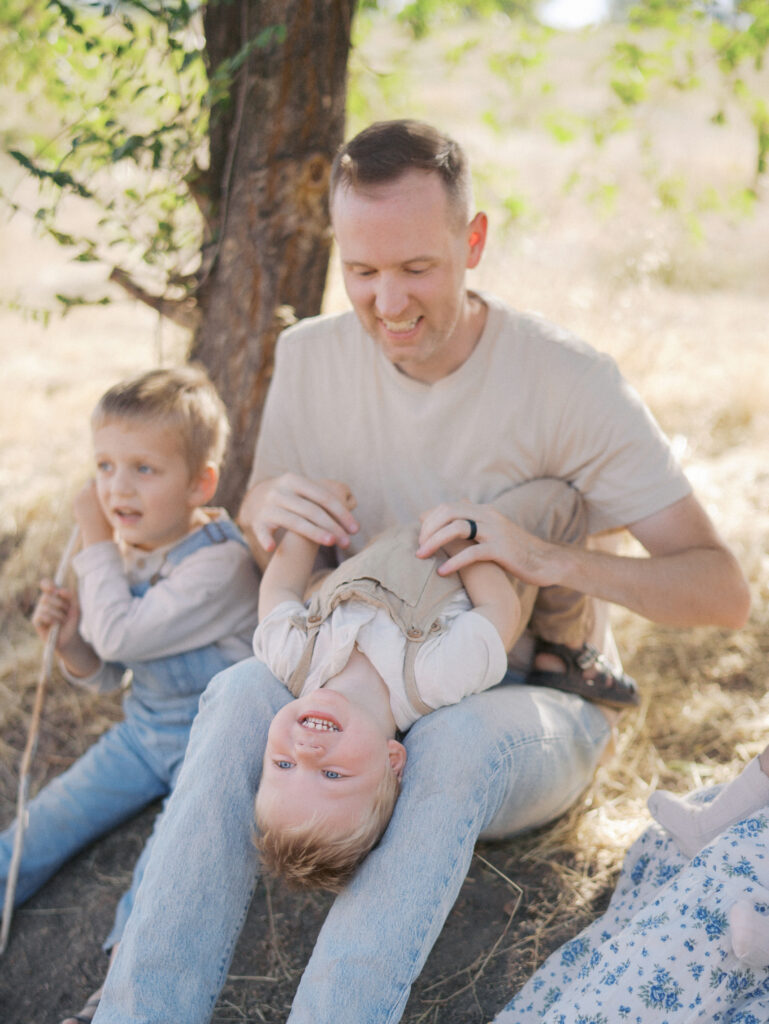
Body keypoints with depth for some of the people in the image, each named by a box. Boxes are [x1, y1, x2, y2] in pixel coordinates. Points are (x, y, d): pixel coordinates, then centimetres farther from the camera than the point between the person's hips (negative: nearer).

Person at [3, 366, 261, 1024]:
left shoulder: (221, 564, -24)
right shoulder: (125, 551, 1)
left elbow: (122, 635, -29)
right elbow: (105, 675, 10)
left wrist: (95, 543, -19)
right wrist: (71, 639, -12)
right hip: (143, 729, 7)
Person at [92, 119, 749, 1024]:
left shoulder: (569, 382, -14)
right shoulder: (310, 357, -1)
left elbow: (722, 590, -15)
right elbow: (267, 556, 11)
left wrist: (548, 559, -32)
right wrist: (265, 515, -15)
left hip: (533, 702, -3)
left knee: (458, 735, -38)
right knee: (245, 689, -29)